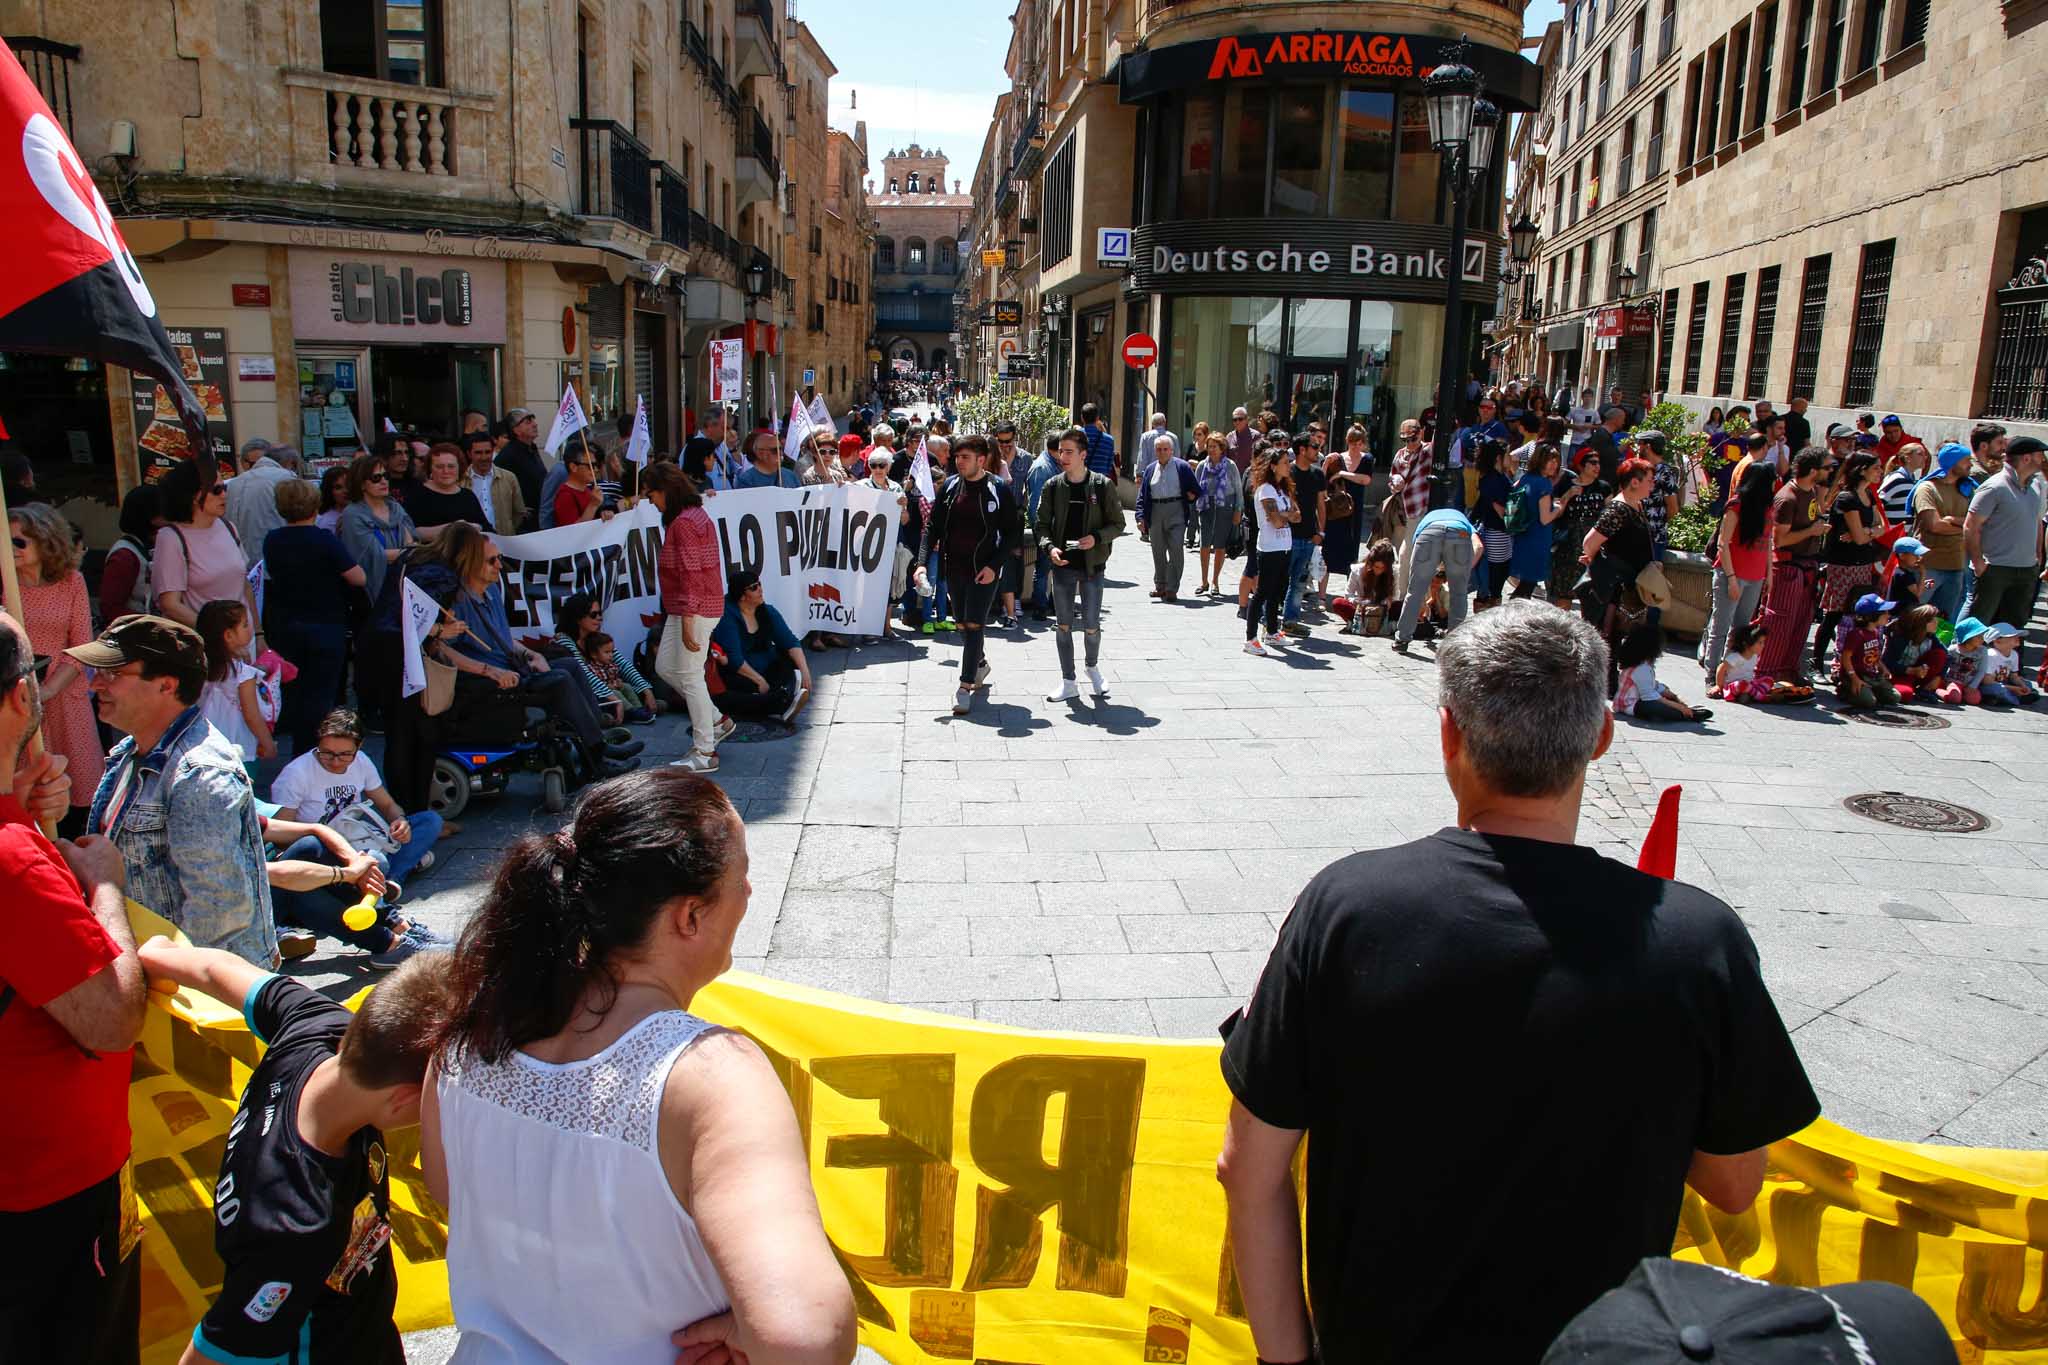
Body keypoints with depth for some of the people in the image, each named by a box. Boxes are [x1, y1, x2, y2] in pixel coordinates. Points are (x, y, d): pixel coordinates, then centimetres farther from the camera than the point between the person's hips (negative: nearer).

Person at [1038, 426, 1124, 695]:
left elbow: (1118, 523, 1)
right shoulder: (1053, 487, 2)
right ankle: (1069, 682, 17)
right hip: (1062, 565, 2)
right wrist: (1049, 547, -13)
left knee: (1091, 625, 2)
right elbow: (1042, 524, 6)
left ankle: (1092, 666, 32)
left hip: (1092, 565, -2)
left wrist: (1097, 538, -17)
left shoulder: (1103, 485, -4)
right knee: (1063, 625, 6)